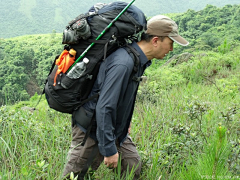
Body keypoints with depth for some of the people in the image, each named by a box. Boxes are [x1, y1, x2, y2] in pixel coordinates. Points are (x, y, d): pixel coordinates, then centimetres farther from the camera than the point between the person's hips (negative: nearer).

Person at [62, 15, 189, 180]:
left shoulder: (140, 60, 0)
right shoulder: (123, 63, -30)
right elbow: (104, 108, -31)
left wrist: (125, 120, 23)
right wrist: (109, 150, -26)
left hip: (114, 127, 9)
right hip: (91, 128, -9)